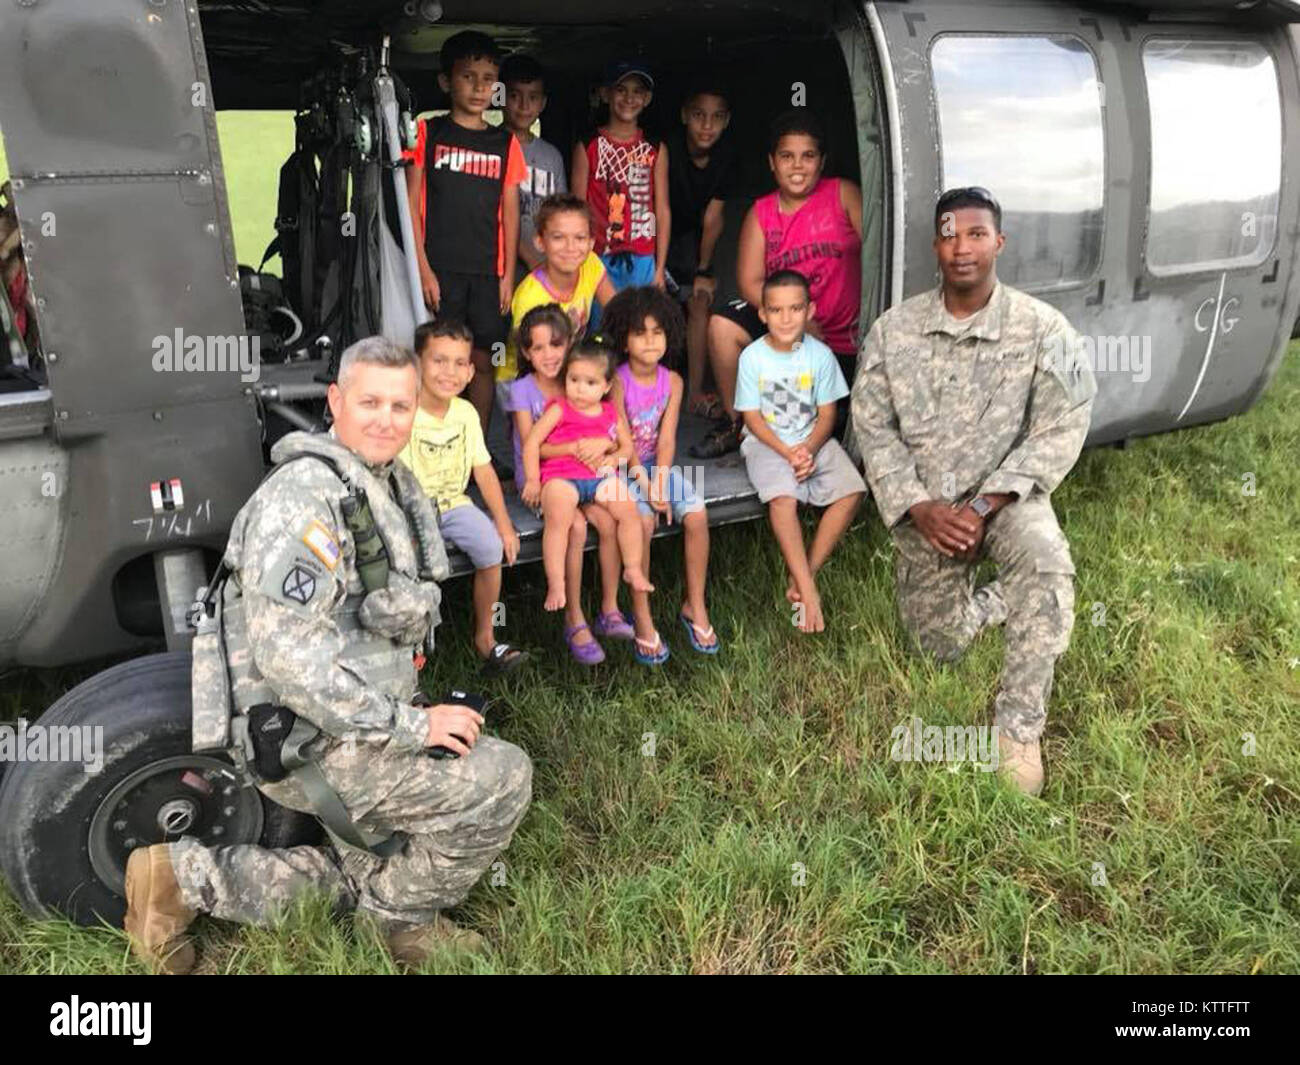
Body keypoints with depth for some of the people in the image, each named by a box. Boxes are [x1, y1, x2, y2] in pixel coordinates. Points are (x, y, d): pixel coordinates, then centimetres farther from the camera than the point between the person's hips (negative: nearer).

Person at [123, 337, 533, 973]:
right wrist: (410, 726, -23)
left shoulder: (389, 487, 12)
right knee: (502, 779, -12)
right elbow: (286, 651, -27)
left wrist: (417, 709, 13)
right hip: (304, 742, -10)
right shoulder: (306, 492, -19)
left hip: (358, 721, 10)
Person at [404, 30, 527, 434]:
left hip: (487, 272, 2)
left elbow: (510, 213, 11)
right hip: (439, 269, -2)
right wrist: (423, 269, -8)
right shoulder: (427, 134, 4)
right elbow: (411, 204, 0)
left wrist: (508, 275, 4)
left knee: (483, 361, 4)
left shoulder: (505, 143, 11)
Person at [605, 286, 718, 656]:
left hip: (658, 465, 4)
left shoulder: (672, 381, 0)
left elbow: (666, 439, -6)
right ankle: (641, 615, -15)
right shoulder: (618, 382, -12)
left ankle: (695, 606, -1)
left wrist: (659, 484, -19)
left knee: (697, 515, -17)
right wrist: (645, 487, -21)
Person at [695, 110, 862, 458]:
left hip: (841, 337, -2)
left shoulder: (844, 194, -4)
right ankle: (734, 424, -8)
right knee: (723, 326, -22)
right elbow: (750, 283, -7)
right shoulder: (761, 213, 1)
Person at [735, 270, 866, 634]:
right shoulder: (752, 357, -7)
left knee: (852, 490, -21)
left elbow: (827, 415, 0)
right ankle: (808, 591, -25)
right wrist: (787, 453, -18)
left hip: (813, 440, 3)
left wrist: (808, 449, -18)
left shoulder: (820, 354, -3)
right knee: (783, 498, -31)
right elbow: (752, 418, -6)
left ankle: (805, 574, -13)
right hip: (767, 441, -3)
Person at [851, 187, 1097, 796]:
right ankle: (991, 603, 42)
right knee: (941, 647, 7)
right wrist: (920, 508, -17)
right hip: (924, 509, 3)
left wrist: (985, 505, -21)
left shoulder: (1042, 329, -8)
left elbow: (1059, 431, -11)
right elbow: (872, 427, -4)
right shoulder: (893, 330, -3)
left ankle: (1019, 728, -22)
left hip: (1006, 497, -2)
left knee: (1045, 560, -36)